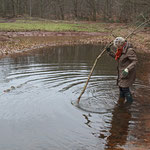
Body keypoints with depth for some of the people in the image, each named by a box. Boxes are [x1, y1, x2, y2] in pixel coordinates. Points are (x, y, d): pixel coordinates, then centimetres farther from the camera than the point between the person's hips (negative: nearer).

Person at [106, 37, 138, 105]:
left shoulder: (129, 50, -23)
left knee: (125, 87, -4)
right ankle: (121, 100, 39)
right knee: (120, 85, 20)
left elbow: (135, 61, -27)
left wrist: (127, 69, -38)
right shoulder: (121, 50, 4)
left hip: (127, 72, -9)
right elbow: (116, 57, 19)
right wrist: (110, 52, 7)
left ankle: (129, 101, 17)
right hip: (122, 72, 9)